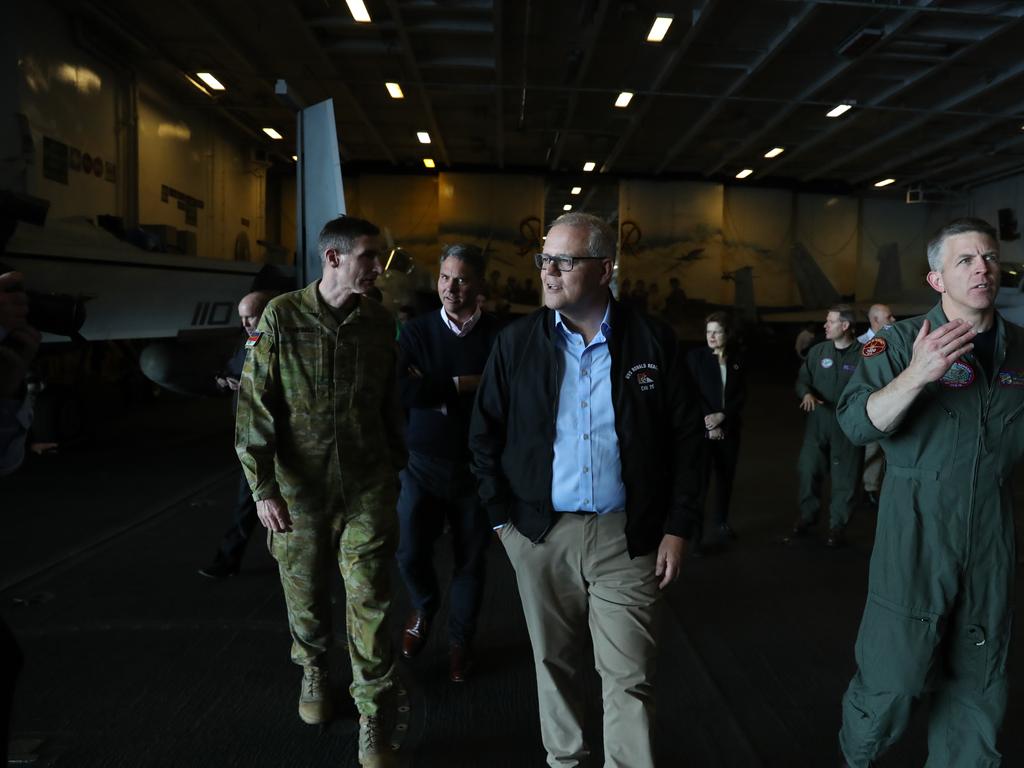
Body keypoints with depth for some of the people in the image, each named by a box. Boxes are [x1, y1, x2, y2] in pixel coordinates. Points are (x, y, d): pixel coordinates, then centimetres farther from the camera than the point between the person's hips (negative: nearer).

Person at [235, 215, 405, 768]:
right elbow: (255, 405, -9)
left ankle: (373, 722, 16)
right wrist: (263, 487, -14)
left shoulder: (380, 322, -1)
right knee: (304, 591, 16)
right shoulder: (282, 317, -9)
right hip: (299, 485, -1)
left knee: (370, 600, 1)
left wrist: (397, 465, 14)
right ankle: (313, 671, 46)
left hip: (368, 486, 1)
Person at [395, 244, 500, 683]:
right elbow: (400, 388, -13)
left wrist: (433, 391, -17)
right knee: (411, 554, 4)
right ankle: (424, 606, 39)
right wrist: (459, 385, -21)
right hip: (424, 462, 1)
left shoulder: (498, 336, -6)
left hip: (477, 465, -1)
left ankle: (460, 639, 35)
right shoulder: (417, 331, -1)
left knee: (470, 560, 11)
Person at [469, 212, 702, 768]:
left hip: (626, 535, -1)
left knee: (630, 676, 5)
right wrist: (500, 516, 1)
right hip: (539, 533, 2)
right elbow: (485, 433, 5)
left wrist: (677, 528, -4)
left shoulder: (652, 341, -4)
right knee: (553, 663, 17)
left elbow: (685, 438, -1)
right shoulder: (516, 342, -1)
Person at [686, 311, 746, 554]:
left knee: (725, 477, 11)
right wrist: (709, 424, -13)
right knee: (700, 480, -8)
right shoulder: (696, 356, -3)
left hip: (729, 428, 3)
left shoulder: (736, 360, 6)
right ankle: (695, 534, -3)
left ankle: (722, 522, 31)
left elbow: (741, 395, 2)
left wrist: (722, 416, -13)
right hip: (702, 428, -3)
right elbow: (691, 394, -7)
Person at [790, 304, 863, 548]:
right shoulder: (817, 351, 5)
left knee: (844, 477, 4)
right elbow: (802, 379, 9)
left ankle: (838, 525, 18)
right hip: (817, 422, 3)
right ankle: (807, 514, 27)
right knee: (808, 469, 6)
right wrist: (806, 393, -12)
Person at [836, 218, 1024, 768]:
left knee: (977, 683, 15)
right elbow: (857, 424, -22)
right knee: (890, 679, 2)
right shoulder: (900, 342, -8)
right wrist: (916, 375, -35)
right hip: (916, 536, -4)